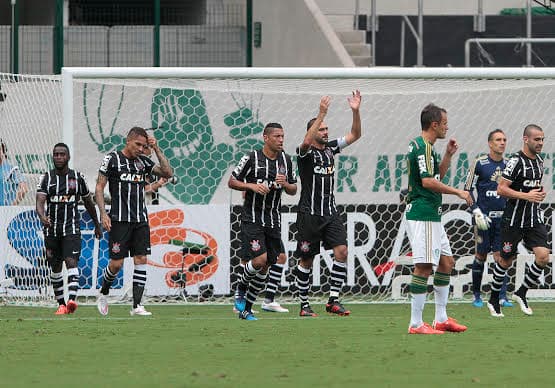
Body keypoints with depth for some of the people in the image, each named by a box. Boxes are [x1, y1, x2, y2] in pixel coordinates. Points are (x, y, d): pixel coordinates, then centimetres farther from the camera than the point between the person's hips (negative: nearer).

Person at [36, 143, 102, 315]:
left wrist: (97, 225, 25)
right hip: (51, 229, 2)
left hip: (71, 228, -2)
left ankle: (72, 300, -34)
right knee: (55, 268, 8)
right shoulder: (46, 179, 1)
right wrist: (42, 217, -35)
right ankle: (61, 303, 19)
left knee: (71, 262, -19)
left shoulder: (78, 178, 4)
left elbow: (88, 202, 17)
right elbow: (39, 202, -13)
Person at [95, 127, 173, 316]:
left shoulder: (143, 161, 11)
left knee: (141, 260, -4)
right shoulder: (112, 159, -2)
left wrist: (157, 150, -2)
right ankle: (103, 295, 22)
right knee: (117, 263, -5)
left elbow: (167, 173, 4)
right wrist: (103, 213, -10)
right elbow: (99, 187, -1)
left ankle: (137, 306, -3)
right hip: (120, 220, -4)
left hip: (140, 220, 4)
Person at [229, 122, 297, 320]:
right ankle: (241, 289, 10)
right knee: (259, 259, -19)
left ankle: (246, 309, 14)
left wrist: (285, 184, -8)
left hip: (273, 220, 5)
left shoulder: (286, 160, 7)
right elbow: (231, 182, -2)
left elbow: (293, 190, 15)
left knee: (265, 266, 4)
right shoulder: (251, 158, -7)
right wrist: (252, 186, -18)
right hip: (252, 219, -5)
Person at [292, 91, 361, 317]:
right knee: (306, 260, 2)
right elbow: (307, 141, -30)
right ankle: (304, 305, 12)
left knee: (341, 251, -11)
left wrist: (355, 111, -5)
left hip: (330, 213, 5)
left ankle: (333, 300, -9)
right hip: (309, 214, -5)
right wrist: (321, 113, -34)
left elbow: (354, 135, 10)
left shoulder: (330, 148, 11)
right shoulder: (306, 152, -7)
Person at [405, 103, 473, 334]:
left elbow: (437, 176, 30)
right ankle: (416, 324, -11)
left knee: (446, 262, 14)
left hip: (431, 215, 11)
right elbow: (427, 181, -23)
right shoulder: (422, 147, -14)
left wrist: (448, 155, 18)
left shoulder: (424, 147, 18)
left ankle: (441, 319, 18)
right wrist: (458, 192, -17)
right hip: (422, 214, -11)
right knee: (424, 267, -11)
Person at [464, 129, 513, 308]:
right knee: (481, 256, 3)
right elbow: (468, 190, -2)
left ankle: (502, 297, -5)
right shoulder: (480, 163, -3)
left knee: (501, 257, -4)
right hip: (484, 217, -3)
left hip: (502, 218, 3)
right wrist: (476, 211, -11)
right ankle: (476, 295, 14)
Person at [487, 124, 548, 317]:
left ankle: (521, 293, 8)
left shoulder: (539, 161, 10)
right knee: (506, 261, 5)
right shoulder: (516, 161, -14)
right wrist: (527, 196, -22)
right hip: (514, 219, -6)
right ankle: (494, 300, 23)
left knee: (543, 257, -10)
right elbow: (501, 189, -17)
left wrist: (540, 193, 7)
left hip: (535, 219, 6)